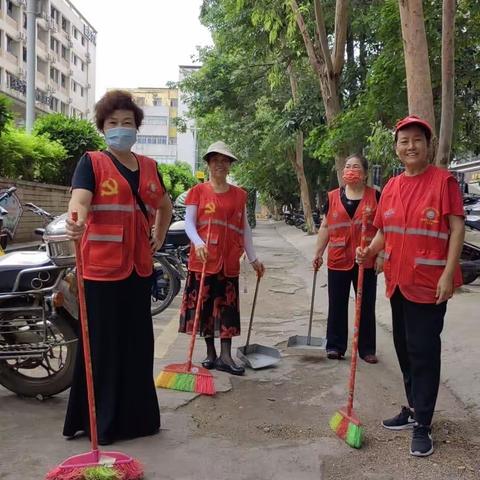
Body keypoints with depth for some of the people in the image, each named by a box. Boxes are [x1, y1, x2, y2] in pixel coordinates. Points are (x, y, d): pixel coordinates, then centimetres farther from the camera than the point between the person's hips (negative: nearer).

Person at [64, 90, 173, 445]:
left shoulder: (149, 166, 14)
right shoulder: (92, 162, -1)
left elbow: (165, 207, 30)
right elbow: (79, 200, -20)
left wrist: (159, 237, 16)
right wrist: (76, 221, -41)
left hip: (139, 267, 5)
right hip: (102, 267, -5)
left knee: (138, 344, 12)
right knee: (102, 345, 0)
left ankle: (136, 416, 26)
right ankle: (99, 422, 13)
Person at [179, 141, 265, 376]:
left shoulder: (239, 195, 10)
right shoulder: (198, 191, 3)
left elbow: (244, 228, 13)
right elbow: (189, 222, -4)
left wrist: (253, 258, 10)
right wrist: (198, 243, -23)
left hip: (229, 260, 2)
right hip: (203, 258, -2)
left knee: (227, 306, 3)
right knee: (204, 305, 4)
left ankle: (225, 356, 8)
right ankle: (210, 353, 18)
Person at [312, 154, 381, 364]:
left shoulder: (375, 196, 1)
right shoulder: (333, 197, 6)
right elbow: (325, 227, 9)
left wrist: (381, 256, -6)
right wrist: (318, 252, 4)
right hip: (338, 260, 2)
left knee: (366, 306, 7)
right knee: (337, 305, 9)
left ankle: (367, 349, 18)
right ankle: (335, 346, 20)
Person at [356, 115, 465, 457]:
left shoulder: (443, 180, -8)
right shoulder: (391, 187, 9)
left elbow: (457, 228, -12)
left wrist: (448, 275, -18)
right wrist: (369, 252, -4)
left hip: (429, 284, -6)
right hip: (397, 281, 7)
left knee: (424, 351, -2)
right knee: (405, 348, 16)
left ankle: (422, 425, 10)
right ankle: (414, 408, 33)